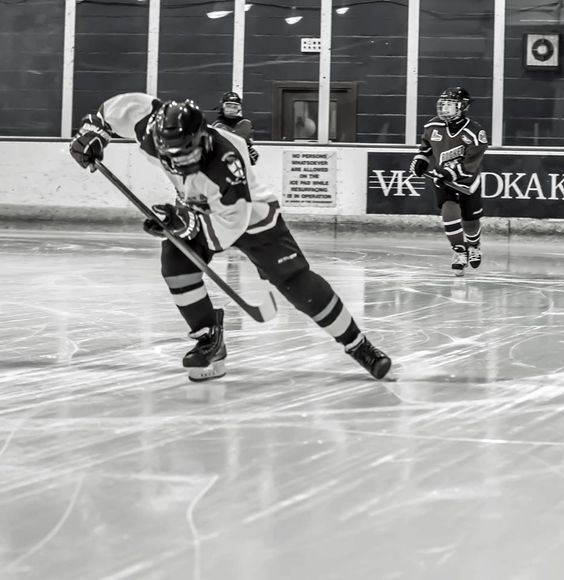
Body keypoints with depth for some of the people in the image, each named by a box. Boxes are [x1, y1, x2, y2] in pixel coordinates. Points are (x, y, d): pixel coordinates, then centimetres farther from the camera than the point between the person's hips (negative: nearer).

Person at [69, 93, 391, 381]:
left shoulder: (226, 163, -43)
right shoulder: (155, 128, -29)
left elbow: (229, 227, -37)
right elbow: (119, 107, -10)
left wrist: (186, 224, -43)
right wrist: (91, 133, -15)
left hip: (250, 217, -5)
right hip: (197, 211, 5)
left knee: (297, 281, -11)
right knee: (175, 261, -21)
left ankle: (359, 346, -1)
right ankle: (209, 341, -4)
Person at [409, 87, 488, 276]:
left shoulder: (475, 133, -25)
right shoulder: (433, 126, -10)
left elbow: (470, 165, -28)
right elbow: (426, 145, 13)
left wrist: (451, 173, -37)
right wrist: (420, 160, -2)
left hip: (467, 182, -2)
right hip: (443, 182, 2)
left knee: (470, 221, 12)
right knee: (449, 212, -22)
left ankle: (474, 246, 45)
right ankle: (459, 252, -7)